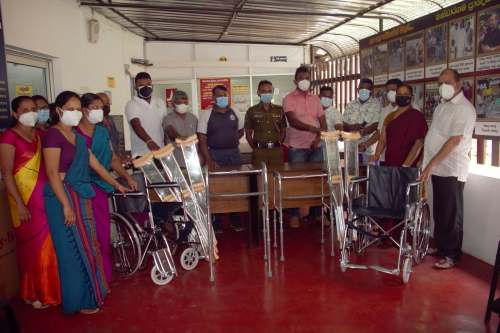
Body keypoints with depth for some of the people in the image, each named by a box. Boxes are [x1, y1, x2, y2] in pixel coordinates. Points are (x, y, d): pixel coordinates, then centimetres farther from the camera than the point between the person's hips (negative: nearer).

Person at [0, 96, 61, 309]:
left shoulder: (40, 134, 11)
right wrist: (20, 204, -15)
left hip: (46, 195, 6)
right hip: (26, 198, -5)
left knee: (50, 243, 11)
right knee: (33, 245, 5)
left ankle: (51, 286, 28)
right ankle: (34, 292, 22)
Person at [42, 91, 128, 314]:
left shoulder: (77, 136, 13)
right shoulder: (53, 135, -11)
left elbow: (94, 163, 19)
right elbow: (52, 173, -17)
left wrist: (115, 184, 22)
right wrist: (66, 205, -20)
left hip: (82, 197, 8)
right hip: (64, 197, -8)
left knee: (87, 246, 15)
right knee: (74, 249, 1)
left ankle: (91, 289, 30)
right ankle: (79, 300, 16)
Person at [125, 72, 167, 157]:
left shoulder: (160, 103, 13)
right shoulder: (132, 105, -5)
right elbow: (136, 125, -20)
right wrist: (149, 141, -38)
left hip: (160, 152, 5)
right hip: (141, 154, -4)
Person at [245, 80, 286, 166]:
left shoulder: (279, 110, 10)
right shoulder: (252, 111, 4)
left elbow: (283, 131, 13)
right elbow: (248, 133, 5)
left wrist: (279, 144, 0)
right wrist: (255, 148, -4)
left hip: (276, 150, 2)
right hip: (259, 151, -2)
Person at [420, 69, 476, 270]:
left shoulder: (464, 109, -12)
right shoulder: (443, 106, 14)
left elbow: (454, 141, -20)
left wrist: (432, 164, -23)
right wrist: (430, 164, 12)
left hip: (452, 170, -8)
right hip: (438, 168, 8)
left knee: (451, 214, 1)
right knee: (439, 212, 15)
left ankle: (451, 255, 11)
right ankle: (441, 246, 28)